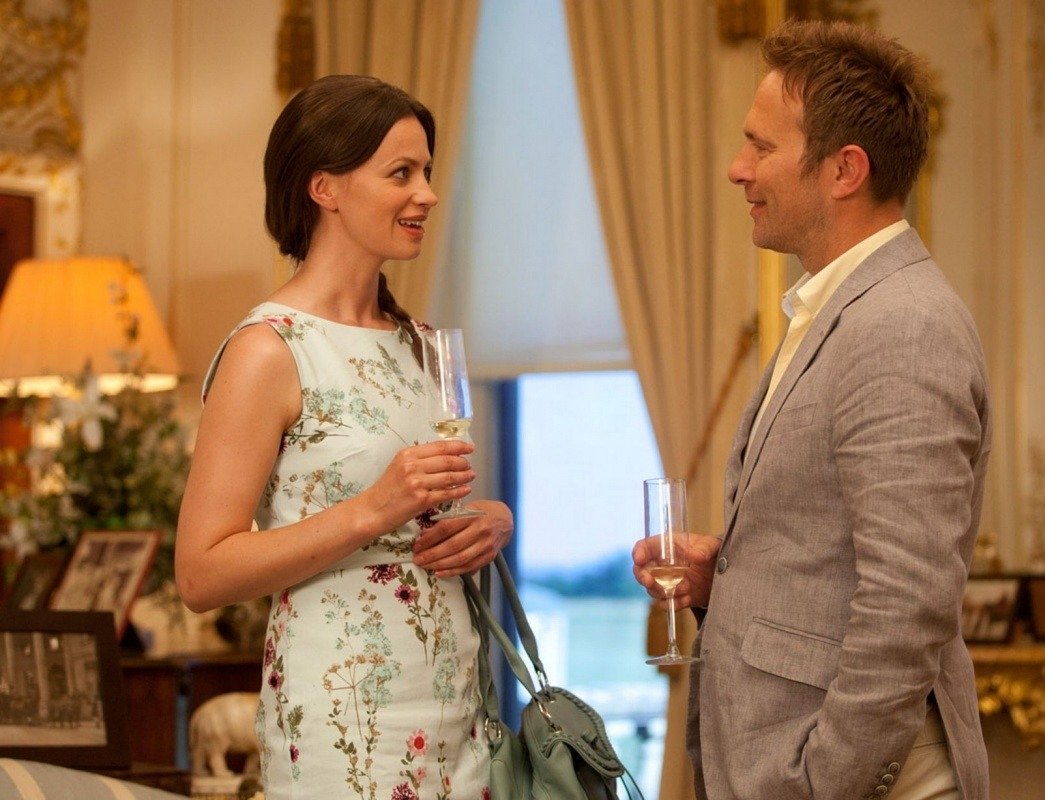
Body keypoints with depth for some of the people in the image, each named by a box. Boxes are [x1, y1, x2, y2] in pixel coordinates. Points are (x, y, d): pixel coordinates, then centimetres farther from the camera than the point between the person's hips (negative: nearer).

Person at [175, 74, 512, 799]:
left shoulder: (413, 341, 12)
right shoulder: (267, 352, -11)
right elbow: (202, 575, -16)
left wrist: (492, 521, 2)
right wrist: (372, 510, -24)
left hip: (454, 711, 7)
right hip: (344, 727, -7)